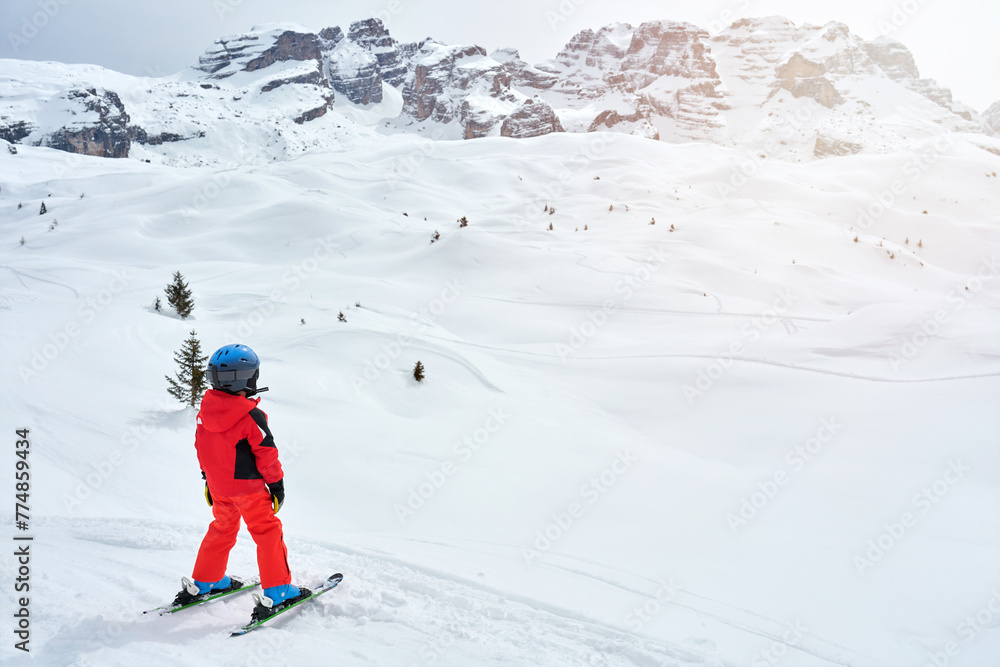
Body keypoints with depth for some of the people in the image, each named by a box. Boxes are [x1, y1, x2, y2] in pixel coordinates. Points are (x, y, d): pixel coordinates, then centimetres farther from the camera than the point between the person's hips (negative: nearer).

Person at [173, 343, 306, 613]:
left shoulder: (205, 411, -1)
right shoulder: (251, 415, -21)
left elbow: (201, 447, 10)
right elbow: (266, 453, -16)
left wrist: (208, 479, 22)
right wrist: (277, 483, -4)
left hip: (218, 486, 7)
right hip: (248, 487, -7)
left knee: (222, 530, 25)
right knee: (268, 533, 3)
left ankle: (203, 582, 35)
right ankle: (278, 591, 2)